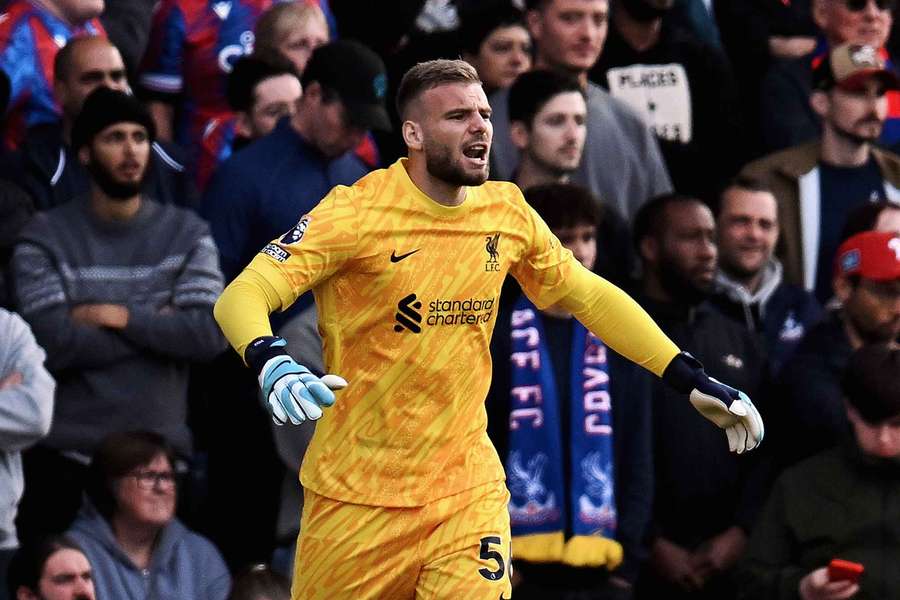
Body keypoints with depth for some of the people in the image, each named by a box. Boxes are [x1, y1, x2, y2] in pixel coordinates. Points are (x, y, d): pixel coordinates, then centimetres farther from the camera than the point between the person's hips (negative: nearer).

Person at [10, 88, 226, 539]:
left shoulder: (186, 233, 6)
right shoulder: (45, 239, -1)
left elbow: (210, 334, -7)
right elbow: (54, 345, -13)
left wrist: (120, 316, -11)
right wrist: (158, 325, -7)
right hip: (64, 455, -1)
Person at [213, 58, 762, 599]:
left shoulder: (506, 213, 2)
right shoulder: (358, 212, -13)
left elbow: (588, 296, 14)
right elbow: (242, 297, -19)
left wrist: (694, 383, 10)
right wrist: (273, 366, -41)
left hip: (468, 487, 3)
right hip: (357, 493, -3)